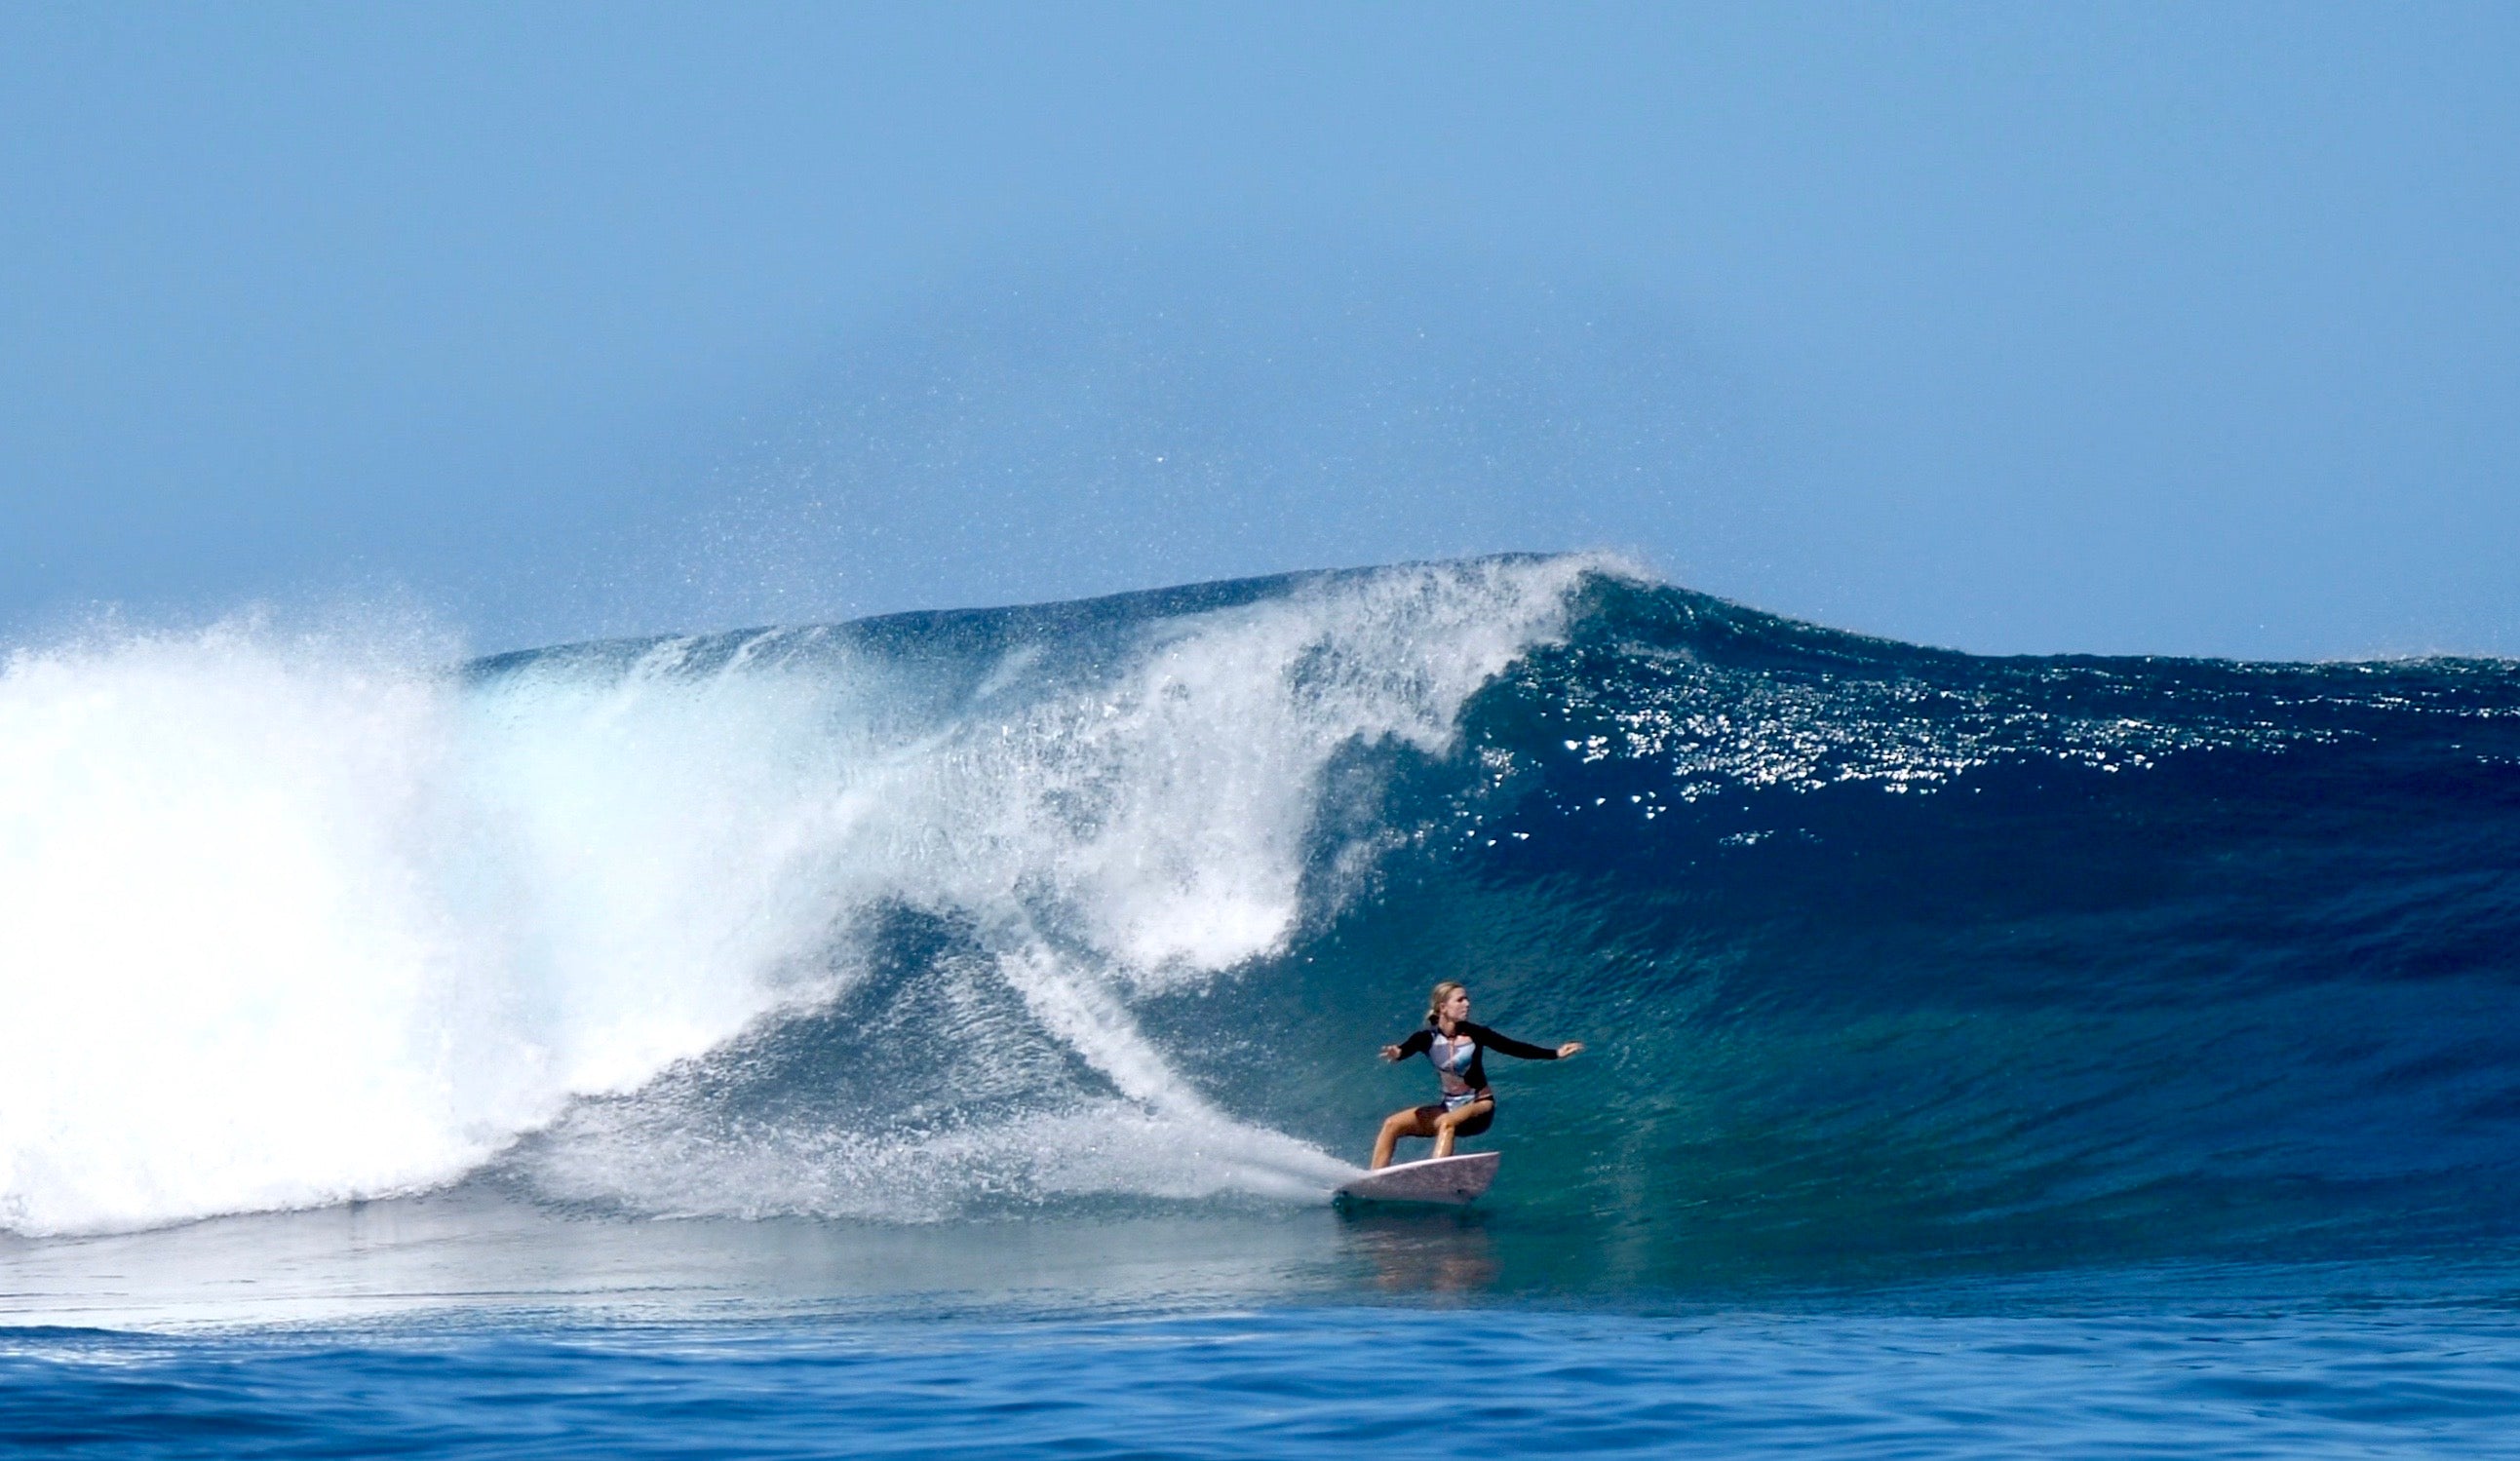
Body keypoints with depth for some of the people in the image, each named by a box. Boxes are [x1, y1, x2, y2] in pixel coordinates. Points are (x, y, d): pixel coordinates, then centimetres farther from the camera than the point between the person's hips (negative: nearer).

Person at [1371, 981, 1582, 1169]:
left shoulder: (1475, 1034, -9)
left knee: (1447, 1123, -35)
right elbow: (1406, 1049, -24)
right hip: (1449, 1106, 4)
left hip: (1479, 1107, -4)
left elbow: (1515, 1048, -6)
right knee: (1392, 1125, -7)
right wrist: (1396, 1053, -50)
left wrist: (1556, 1054, -11)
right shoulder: (1428, 1038, -6)